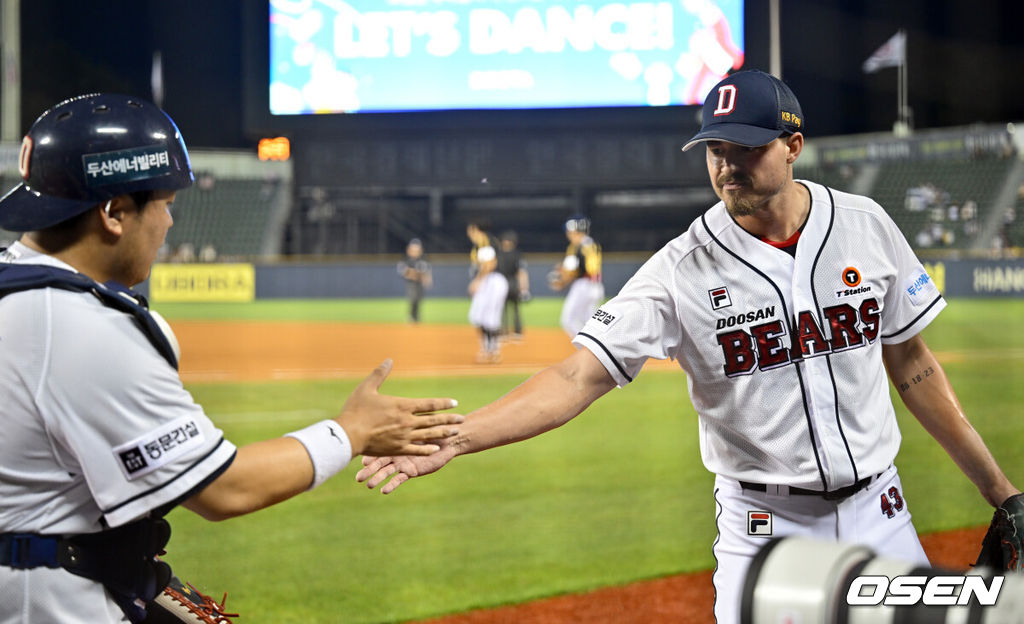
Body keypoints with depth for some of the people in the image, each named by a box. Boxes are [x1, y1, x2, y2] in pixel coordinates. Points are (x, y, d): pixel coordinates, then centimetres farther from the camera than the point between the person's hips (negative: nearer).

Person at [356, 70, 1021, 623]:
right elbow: (579, 375, -20)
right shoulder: (682, 270, -12)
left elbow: (911, 362, 8)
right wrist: (451, 439, -34)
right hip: (763, 528, -3)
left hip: (877, 513, 3)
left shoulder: (864, 225, -2)